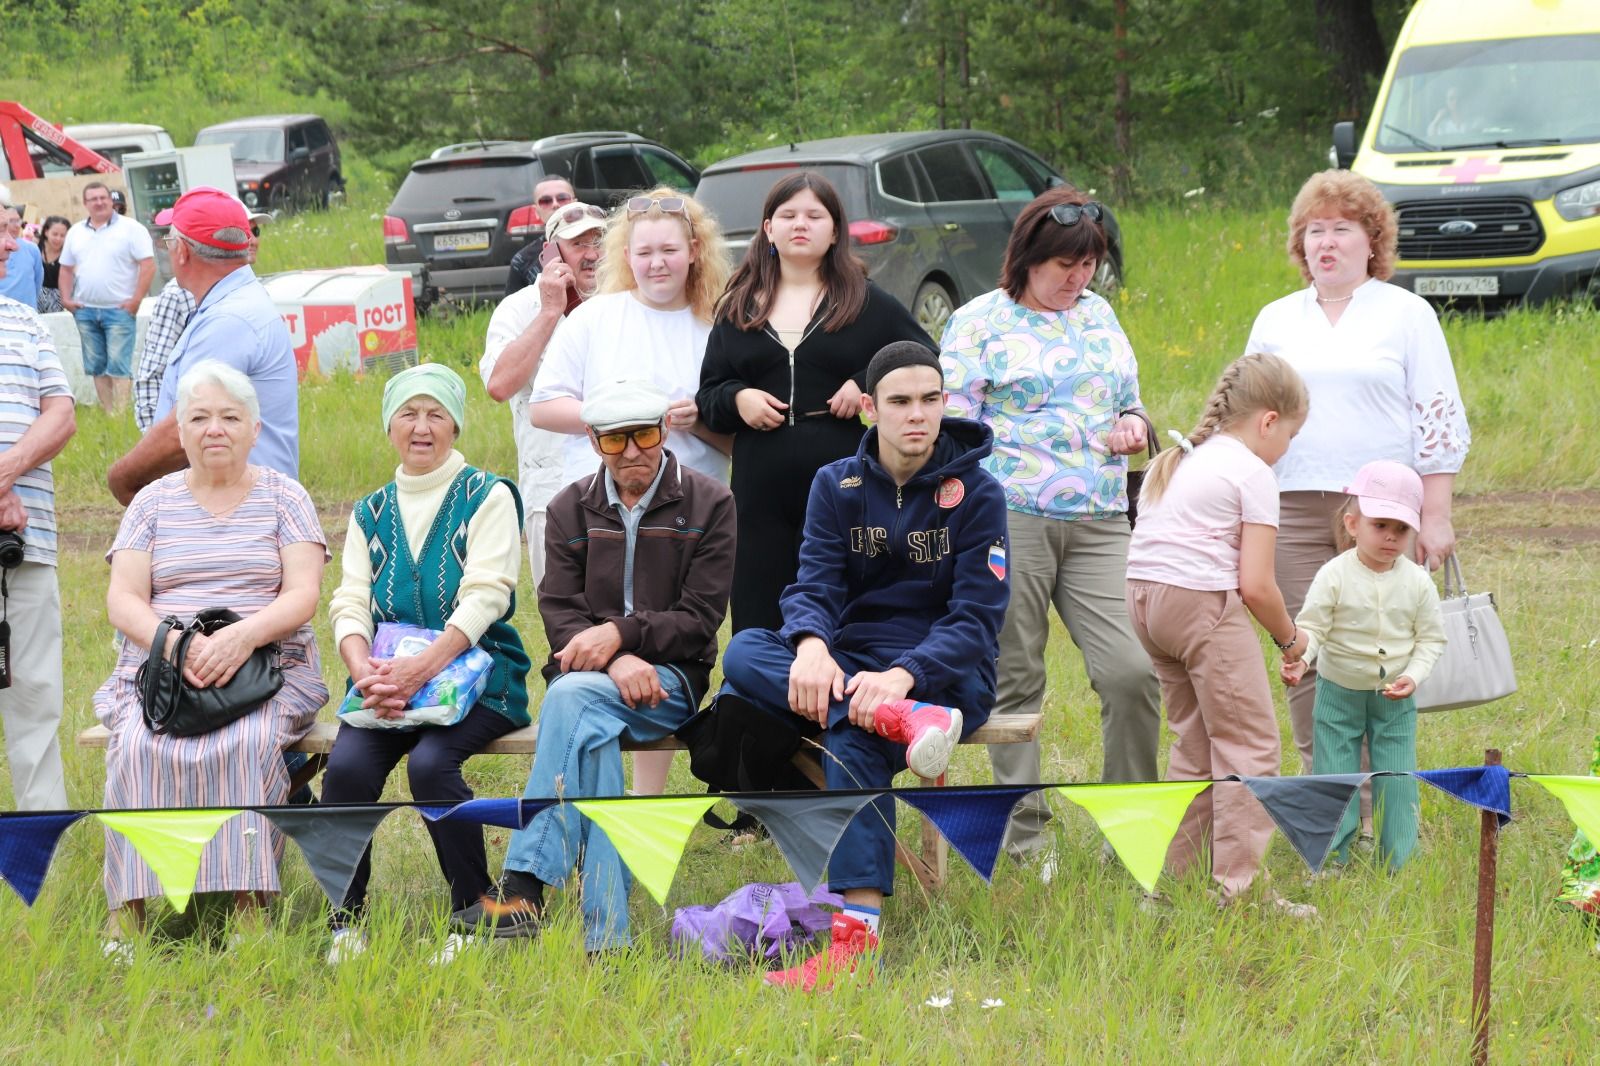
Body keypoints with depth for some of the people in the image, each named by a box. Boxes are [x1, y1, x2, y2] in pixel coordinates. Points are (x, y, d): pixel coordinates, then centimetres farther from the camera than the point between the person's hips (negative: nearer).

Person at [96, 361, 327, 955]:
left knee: (249, 744, -35)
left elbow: (303, 595, -2)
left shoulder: (282, 498, 9)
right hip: (156, 669, 1)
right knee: (139, 746, -31)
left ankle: (250, 902, -34)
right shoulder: (154, 502, 14)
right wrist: (176, 644, -17)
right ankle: (127, 907, -32)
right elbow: (121, 600, 4)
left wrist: (243, 635, -22)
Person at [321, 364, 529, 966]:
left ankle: (474, 913, -17)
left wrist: (422, 669, -25)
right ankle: (346, 919, -14)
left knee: (430, 763, -32)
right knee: (347, 765, -26)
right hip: (388, 677, 3)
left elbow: (483, 599, -10)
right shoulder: (371, 514, 16)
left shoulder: (488, 498, 2)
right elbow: (350, 605, 6)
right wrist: (365, 671, -17)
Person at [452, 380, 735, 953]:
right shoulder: (571, 508, 12)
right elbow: (558, 611, 2)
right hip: (586, 671, 2)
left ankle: (526, 884, -44)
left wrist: (619, 633, -18)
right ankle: (606, 934, -46)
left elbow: (700, 619, -3)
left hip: (670, 674, -2)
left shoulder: (708, 503, 4)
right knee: (590, 728, -36)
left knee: (572, 698, -36)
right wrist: (617, 662, -18)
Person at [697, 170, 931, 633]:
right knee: (758, 624, 0)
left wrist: (869, 385, -7)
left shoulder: (868, 304, 8)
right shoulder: (738, 309, 15)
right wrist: (736, 400, -5)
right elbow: (708, 395, 17)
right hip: (761, 493, 2)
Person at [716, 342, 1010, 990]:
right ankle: (905, 722, -43)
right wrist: (811, 647, -30)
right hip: (851, 667, 4)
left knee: (852, 740, -36)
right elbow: (813, 588, -5)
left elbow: (976, 619, -12)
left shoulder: (976, 494, -3)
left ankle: (857, 932, -49)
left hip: (947, 673, -4)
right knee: (744, 653, -25)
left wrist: (902, 676, -31)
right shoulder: (836, 487, 7)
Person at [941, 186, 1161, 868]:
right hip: (1008, 521, -4)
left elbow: (1129, 402, 29)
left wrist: (1133, 426, 4)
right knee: (1014, 681, 2)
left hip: (1099, 524, 4)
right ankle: (1024, 838, 11)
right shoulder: (979, 323, 2)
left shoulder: (1099, 316, 18)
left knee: (1133, 672, -9)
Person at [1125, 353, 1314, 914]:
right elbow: (1256, 585, -10)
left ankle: (1176, 876, 22)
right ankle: (1239, 887, -7)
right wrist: (1289, 638, 6)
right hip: (1204, 601, -9)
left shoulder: (1176, 462, 20)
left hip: (1144, 596, 9)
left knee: (1194, 740, 19)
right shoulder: (1253, 474, -5)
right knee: (1250, 744, -3)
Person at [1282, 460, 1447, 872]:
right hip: (1339, 694, -1)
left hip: (1394, 699, 1)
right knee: (1332, 777, 4)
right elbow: (1311, 627, -15)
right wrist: (1297, 658, -34)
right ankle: (1328, 860, 13)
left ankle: (1399, 862, 14)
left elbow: (1431, 638, 1)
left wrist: (1413, 675, -14)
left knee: (1396, 782, 3)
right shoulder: (1335, 576, -12)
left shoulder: (1417, 583, -5)